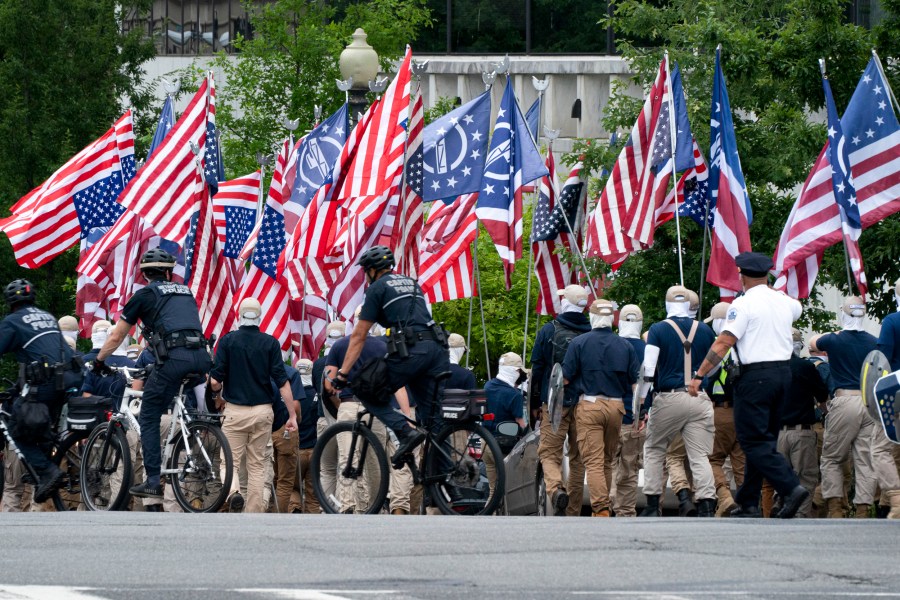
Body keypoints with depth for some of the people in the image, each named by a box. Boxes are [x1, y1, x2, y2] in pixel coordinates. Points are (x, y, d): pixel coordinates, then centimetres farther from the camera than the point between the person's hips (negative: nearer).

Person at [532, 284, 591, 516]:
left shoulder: (548, 331, -2)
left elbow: (537, 369, 0)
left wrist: (534, 403, 8)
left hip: (554, 403, -3)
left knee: (549, 453, -1)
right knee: (578, 458, 11)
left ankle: (556, 488, -30)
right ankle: (573, 512, 14)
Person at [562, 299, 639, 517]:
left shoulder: (578, 343, -2)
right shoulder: (625, 346, 7)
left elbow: (565, 378, -3)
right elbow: (636, 382, 6)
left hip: (589, 405, -3)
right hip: (616, 406, 3)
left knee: (593, 461, -7)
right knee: (607, 461, 16)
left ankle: (600, 508, -19)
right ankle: (604, 505, 22)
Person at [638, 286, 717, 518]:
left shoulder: (658, 330, -1)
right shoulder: (705, 330, 8)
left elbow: (648, 370, -7)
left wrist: (639, 401, -2)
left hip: (669, 399, -2)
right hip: (700, 400, 2)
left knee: (654, 450, 14)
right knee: (700, 456, -1)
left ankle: (652, 505, 9)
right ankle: (707, 505, -15)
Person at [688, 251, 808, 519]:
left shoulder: (743, 304, -10)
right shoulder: (784, 302, 10)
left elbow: (724, 343, -15)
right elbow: (797, 308, 37)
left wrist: (699, 375, -12)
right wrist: (771, 289, 49)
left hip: (755, 375, -7)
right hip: (783, 371, 7)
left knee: (754, 441, -6)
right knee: (763, 439, 13)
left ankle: (790, 487, -22)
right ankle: (748, 502, 16)